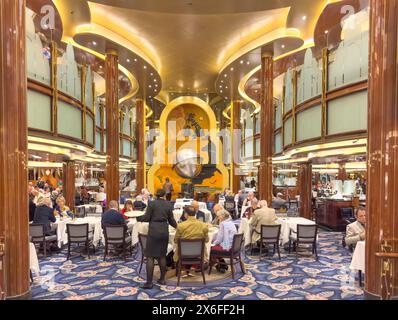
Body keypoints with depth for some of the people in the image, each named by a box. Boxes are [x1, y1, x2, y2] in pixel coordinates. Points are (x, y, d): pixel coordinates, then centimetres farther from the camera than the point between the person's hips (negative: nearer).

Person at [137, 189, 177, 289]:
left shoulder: (152, 203, -6)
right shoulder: (168, 205, 5)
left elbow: (147, 218, -6)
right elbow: (171, 221, 9)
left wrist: (137, 218, 11)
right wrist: (177, 226, 28)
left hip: (154, 231, -4)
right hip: (164, 231, 4)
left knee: (150, 256, 0)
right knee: (162, 255, 15)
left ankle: (149, 282, 0)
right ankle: (162, 279, 22)